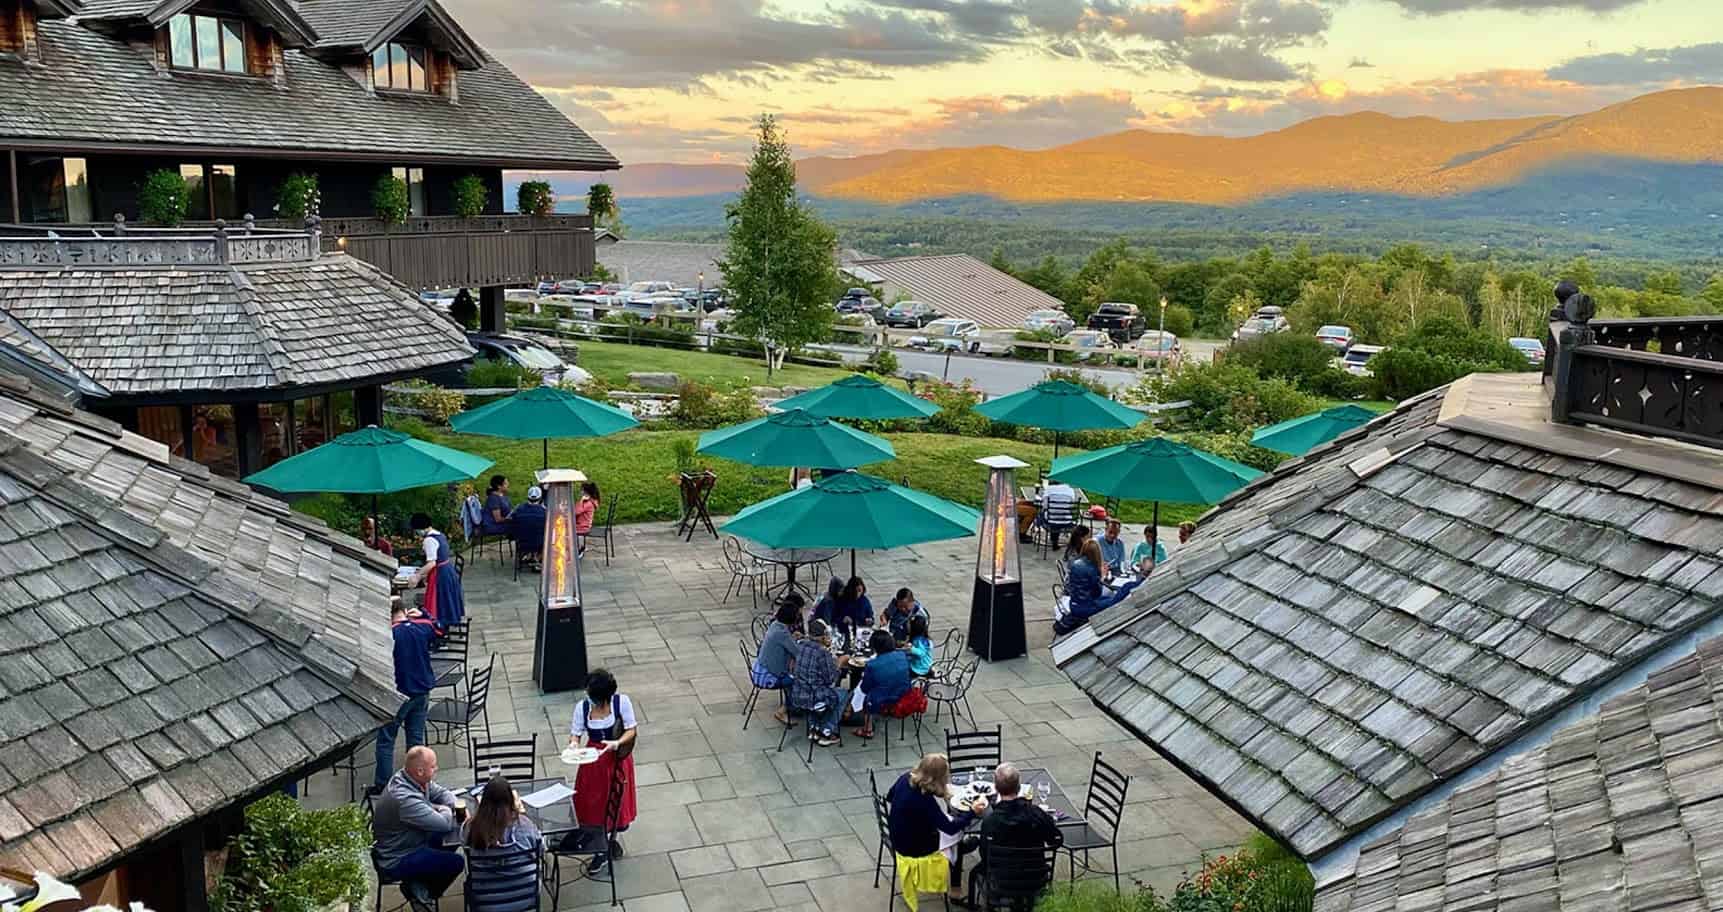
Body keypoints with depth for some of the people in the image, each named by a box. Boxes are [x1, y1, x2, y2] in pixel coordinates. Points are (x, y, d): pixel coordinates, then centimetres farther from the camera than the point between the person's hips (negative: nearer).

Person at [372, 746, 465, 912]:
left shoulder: (416, 778, -8)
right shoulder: (405, 798, -36)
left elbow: (443, 793, 6)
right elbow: (445, 824, -32)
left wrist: (458, 807, -14)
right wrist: (446, 811, -9)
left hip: (409, 841, 10)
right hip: (397, 861, -10)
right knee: (456, 863, -16)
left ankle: (421, 882, 17)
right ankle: (420, 892, 10)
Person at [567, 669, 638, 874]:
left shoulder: (622, 702, -19)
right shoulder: (582, 707, -14)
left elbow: (632, 730, -13)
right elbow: (575, 732, -7)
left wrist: (618, 743, -31)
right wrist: (573, 743, -30)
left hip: (617, 759, -1)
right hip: (593, 760, 1)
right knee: (593, 803, 6)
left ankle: (612, 839, 42)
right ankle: (601, 851, 24)